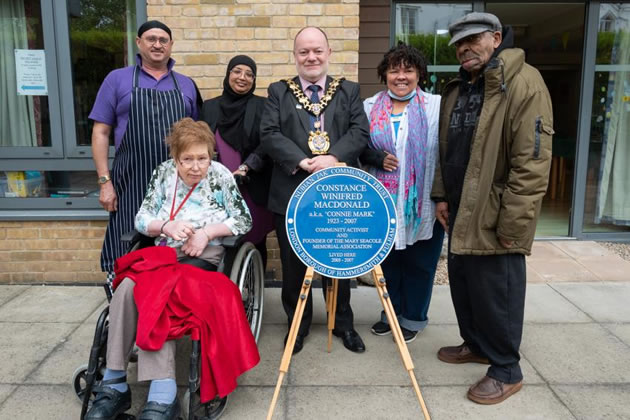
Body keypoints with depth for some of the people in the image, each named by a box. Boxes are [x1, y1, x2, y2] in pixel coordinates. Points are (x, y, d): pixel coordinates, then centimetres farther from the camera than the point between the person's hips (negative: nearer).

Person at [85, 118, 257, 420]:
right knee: (127, 288, -27)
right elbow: (141, 219, 9)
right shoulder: (163, 173, 10)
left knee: (155, 294, -30)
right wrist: (166, 226, -12)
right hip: (163, 252, 4)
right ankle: (114, 384, -18)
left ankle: (162, 396, -30)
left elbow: (244, 221, 0)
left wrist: (207, 231, -12)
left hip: (204, 255, -4)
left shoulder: (220, 176, 0)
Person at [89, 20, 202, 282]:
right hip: (132, 183, -2)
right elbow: (100, 133, 3)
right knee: (128, 255, 2)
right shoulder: (117, 79, 7)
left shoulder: (186, 85, 14)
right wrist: (104, 182, -5)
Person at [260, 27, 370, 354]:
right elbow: (269, 134, -6)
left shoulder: (349, 91, 10)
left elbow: (360, 131, -2)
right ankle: (297, 325, 28)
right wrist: (303, 162, -19)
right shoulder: (278, 92, 7)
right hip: (291, 192, 0)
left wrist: (333, 158, -20)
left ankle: (342, 323, 31)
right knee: (293, 264, 9)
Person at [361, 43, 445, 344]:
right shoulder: (370, 107, 6)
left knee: (419, 262, 10)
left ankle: (413, 318, 28)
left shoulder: (436, 106, -3)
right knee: (389, 259, 14)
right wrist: (377, 158, -11)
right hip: (384, 202, 3)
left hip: (424, 203, -2)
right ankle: (392, 312, 34)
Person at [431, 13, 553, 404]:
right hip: (461, 210, 8)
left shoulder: (524, 83, -14)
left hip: (493, 214, -8)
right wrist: (441, 196, 13)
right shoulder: (457, 88, 12)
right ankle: (475, 344, 39)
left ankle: (506, 371, 22)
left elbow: (532, 161, -20)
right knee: (462, 282, 18)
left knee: (496, 292, 3)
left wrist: (512, 224, -20)